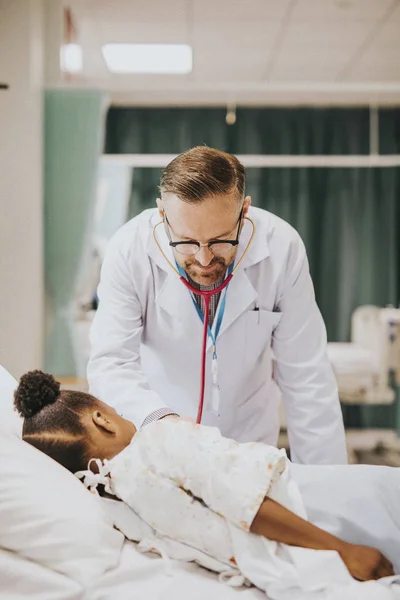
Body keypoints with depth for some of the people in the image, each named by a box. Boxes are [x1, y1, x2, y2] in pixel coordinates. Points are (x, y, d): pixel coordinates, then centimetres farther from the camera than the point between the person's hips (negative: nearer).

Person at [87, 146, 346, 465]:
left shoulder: (282, 249, -17)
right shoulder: (130, 251, -19)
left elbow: (305, 377, -12)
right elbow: (111, 364, -19)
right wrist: (159, 419, -39)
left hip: (250, 441, 0)